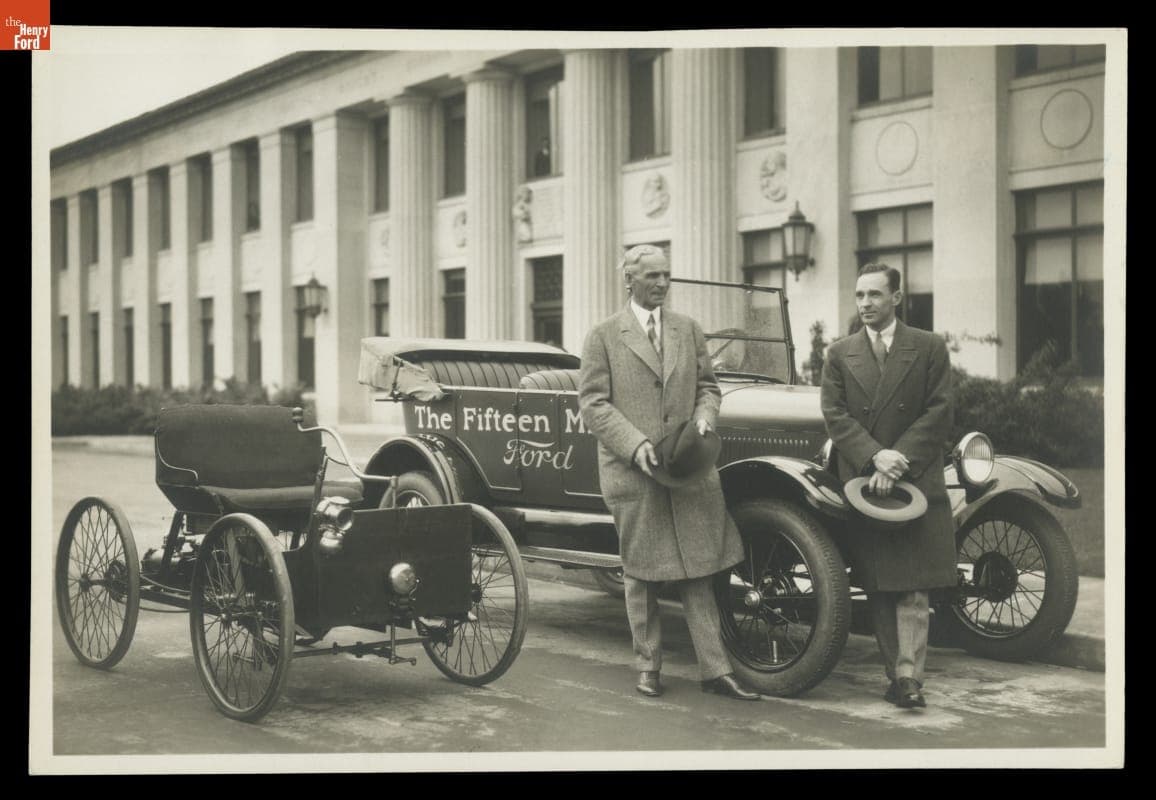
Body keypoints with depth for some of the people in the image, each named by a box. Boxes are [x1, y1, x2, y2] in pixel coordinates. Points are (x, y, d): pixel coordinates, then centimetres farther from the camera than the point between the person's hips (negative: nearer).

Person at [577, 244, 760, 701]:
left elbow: (707, 386, 17)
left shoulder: (688, 330, 12)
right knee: (641, 575, 6)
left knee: (697, 572, 3)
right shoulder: (604, 336, 0)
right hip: (632, 472, -3)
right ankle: (648, 667, 18)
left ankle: (715, 670, 7)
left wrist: (704, 416, -6)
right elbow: (592, 403, -5)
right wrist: (634, 444, -16)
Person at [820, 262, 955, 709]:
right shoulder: (839, 354, 10)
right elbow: (835, 415, 0)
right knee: (878, 590, 4)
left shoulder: (930, 349, 4)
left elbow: (938, 414, -3)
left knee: (912, 589, -7)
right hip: (860, 486, 2)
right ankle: (896, 672, 10)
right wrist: (874, 457, -15)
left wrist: (898, 462, -14)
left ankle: (909, 677, -7)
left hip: (917, 484, -2)